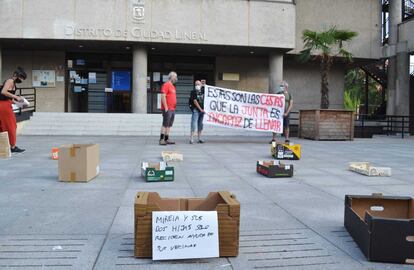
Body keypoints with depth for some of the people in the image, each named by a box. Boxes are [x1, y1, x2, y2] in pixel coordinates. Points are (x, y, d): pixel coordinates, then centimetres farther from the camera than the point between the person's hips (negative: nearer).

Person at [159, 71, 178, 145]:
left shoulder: (173, 86, 20)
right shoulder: (166, 85, -8)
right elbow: (163, 96, -15)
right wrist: (166, 107, -19)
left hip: (172, 109, 9)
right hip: (168, 109, -9)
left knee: (169, 125, 9)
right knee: (165, 124, -9)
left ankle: (167, 139, 12)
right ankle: (161, 139, -8)